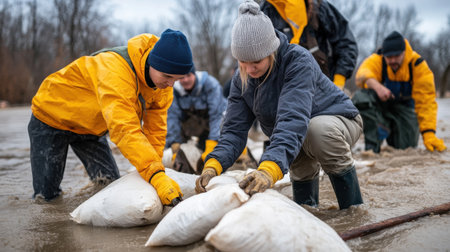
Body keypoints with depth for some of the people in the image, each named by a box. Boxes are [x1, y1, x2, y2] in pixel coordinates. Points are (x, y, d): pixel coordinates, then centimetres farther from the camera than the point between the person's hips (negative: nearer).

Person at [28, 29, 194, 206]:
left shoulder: (163, 83, -15)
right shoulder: (114, 69, -41)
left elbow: (155, 130, -11)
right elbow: (124, 129, -50)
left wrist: (155, 172, -19)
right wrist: (156, 176, -58)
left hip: (91, 127, 6)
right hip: (51, 117, -6)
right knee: (47, 195, -4)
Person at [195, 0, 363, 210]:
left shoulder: (299, 61, -32)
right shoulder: (241, 80, -13)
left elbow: (293, 120, -47)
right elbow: (234, 129, -19)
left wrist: (269, 170, -62)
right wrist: (213, 165, -39)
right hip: (299, 137, 7)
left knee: (318, 130, -36)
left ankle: (353, 206, -16)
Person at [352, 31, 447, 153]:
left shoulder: (418, 64, -18)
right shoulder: (376, 60, -19)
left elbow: (426, 101, -23)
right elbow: (363, 74, -42)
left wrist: (429, 133, -33)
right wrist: (377, 86, -65)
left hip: (403, 106, 1)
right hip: (380, 102, -1)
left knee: (407, 146, -13)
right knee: (361, 98, -33)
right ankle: (372, 146, -21)